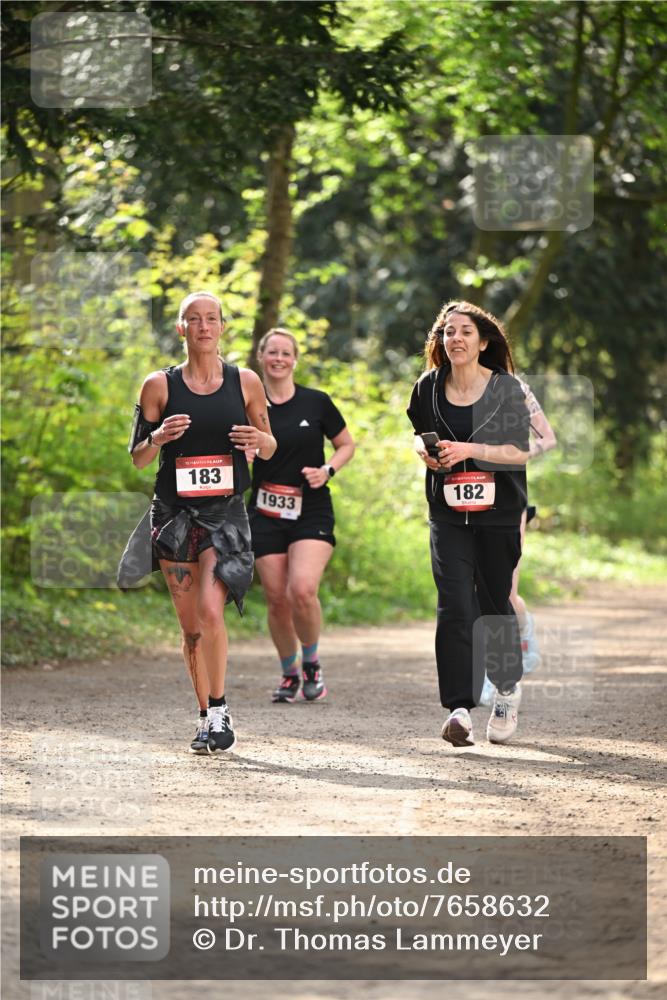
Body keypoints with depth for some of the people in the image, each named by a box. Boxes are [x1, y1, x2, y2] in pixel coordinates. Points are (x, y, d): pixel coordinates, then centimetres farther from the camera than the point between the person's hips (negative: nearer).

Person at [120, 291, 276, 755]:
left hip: (226, 512, -1)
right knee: (191, 625, 5)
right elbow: (137, 456, 7)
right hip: (174, 512, 1)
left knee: (210, 609, -20)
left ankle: (220, 711, -10)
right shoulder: (160, 385, 3)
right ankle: (207, 717, 17)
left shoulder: (245, 382, 5)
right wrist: (159, 437, -14)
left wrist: (258, 439, -9)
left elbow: (270, 448, 14)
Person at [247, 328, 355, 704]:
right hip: (266, 514, 2)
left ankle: (312, 662, 3)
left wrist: (328, 470, -7)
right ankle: (289, 674, 21)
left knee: (303, 590, -21)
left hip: (312, 513, -2)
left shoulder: (316, 402, 0)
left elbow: (347, 445, 11)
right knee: (277, 599, 0)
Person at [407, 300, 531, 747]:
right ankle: (460, 708, -17)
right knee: (454, 606, -12)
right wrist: (426, 451, -2)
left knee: (494, 605, 8)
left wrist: (468, 450, -21)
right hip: (448, 513, 2)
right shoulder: (429, 387, 4)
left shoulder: (506, 388, -5)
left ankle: (508, 687, 35)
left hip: (499, 513, -2)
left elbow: (519, 451, -9)